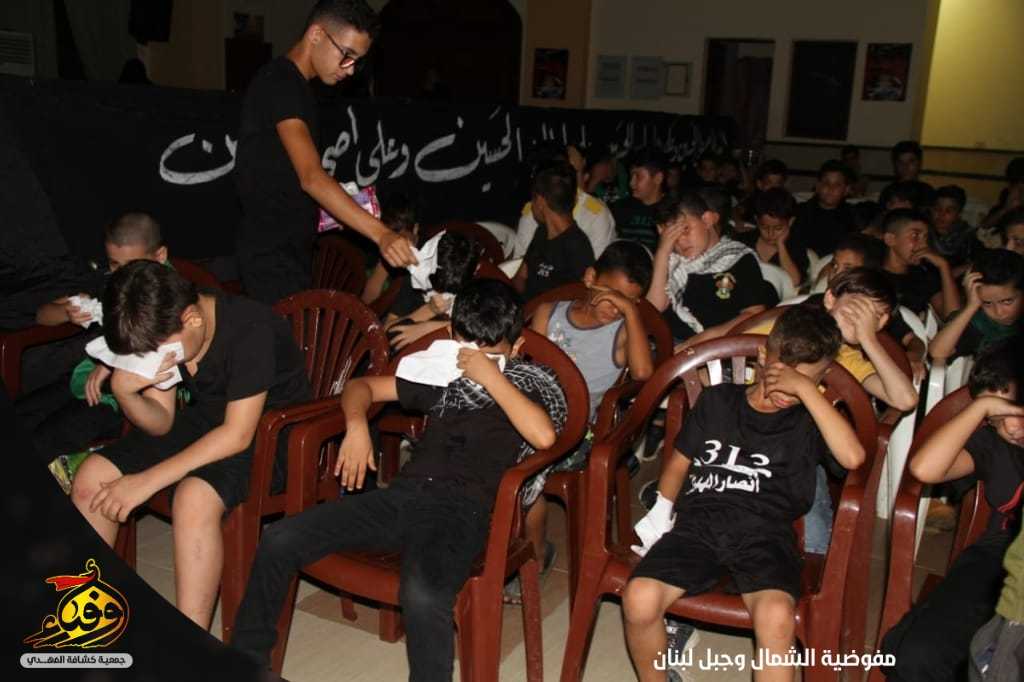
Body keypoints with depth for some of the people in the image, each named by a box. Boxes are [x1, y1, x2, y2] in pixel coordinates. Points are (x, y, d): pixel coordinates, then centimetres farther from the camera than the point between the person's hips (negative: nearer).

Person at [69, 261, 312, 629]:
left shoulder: (250, 329, -29)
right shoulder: (161, 332, -7)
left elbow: (238, 434, -29)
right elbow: (162, 423, -2)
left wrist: (147, 481, -28)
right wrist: (123, 392, -24)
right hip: (203, 418, 8)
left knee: (194, 499, -35)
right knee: (91, 477, -6)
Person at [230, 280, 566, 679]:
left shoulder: (531, 382, 9)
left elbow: (543, 436, -15)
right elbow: (361, 386, 26)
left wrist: (492, 377, -9)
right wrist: (357, 424, 5)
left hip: (462, 511, -5)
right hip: (403, 494, 5)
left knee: (422, 595, -38)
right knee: (279, 540, -8)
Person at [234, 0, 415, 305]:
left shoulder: (292, 84, 13)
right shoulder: (279, 84, -17)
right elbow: (311, 177, -30)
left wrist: (339, 201, 8)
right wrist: (381, 234, -38)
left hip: (291, 249, 10)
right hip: (273, 256, -10)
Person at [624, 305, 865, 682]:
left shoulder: (810, 420, 12)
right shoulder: (716, 399, 18)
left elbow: (852, 456, -8)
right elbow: (679, 463, 24)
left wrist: (806, 388, -7)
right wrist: (661, 514, 12)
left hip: (764, 530, -1)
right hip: (698, 522, 2)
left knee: (777, 617, -34)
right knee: (639, 599, -25)